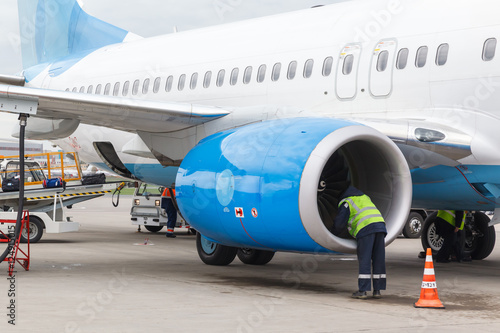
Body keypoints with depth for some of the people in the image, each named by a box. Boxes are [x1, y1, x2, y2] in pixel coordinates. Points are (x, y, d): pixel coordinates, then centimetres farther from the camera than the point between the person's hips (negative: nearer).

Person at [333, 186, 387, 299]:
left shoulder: (345, 202, 11)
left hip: (366, 228, -6)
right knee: (378, 260, 6)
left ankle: (362, 291, -9)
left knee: (364, 261, -6)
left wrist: (334, 233, 20)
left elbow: (340, 223, 2)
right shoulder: (364, 197, 33)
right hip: (380, 224, 6)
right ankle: (377, 290, 5)